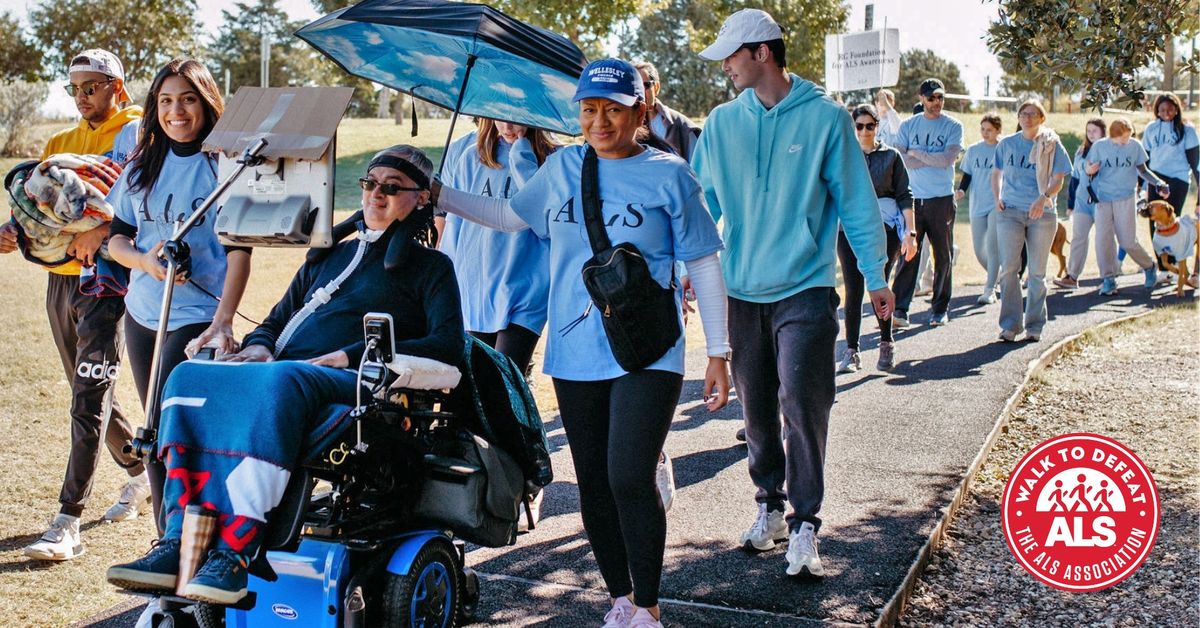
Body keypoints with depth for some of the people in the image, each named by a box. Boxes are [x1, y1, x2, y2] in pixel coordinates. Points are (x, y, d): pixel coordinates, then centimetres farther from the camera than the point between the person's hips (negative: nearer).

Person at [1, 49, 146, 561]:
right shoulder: (59, 144, 20)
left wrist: (103, 231, -30)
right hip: (60, 278, 8)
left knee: (90, 400, -11)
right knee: (90, 393, 16)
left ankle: (67, 523, -13)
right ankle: (141, 474, 36)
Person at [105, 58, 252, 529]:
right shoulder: (143, 165, 9)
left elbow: (239, 250, -10)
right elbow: (115, 237, 11)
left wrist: (223, 321, -21)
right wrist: (146, 261, -12)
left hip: (198, 317, -6)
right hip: (142, 313, 6)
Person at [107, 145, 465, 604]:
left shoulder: (430, 268, 14)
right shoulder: (330, 256, 31)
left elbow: (449, 344, -2)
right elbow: (276, 320, 31)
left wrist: (353, 355, -11)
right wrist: (257, 346, 5)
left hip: (354, 386, -6)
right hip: (278, 372, 6)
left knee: (279, 382, -39)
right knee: (191, 376, -24)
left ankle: (235, 551, -44)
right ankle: (179, 542, -33)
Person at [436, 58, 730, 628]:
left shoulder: (668, 175, -2)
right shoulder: (560, 167, 8)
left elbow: (704, 267, 0)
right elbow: (508, 215, 24)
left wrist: (718, 353, -1)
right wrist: (437, 194, 16)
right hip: (574, 354, 4)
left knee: (630, 478, -14)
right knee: (593, 484, 10)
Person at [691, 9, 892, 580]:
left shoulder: (825, 117, -5)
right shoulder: (722, 123, 5)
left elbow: (855, 201, -1)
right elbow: (703, 202, 10)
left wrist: (876, 276, 1)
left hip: (805, 288, -4)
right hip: (743, 291, 4)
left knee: (803, 408, -9)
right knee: (757, 410, 12)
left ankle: (804, 526, 4)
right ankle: (769, 506, 29)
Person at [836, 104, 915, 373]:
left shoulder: (891, 156, 7)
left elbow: (904, 196, 6)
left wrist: (910, 232, -2)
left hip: (884, 228, -1)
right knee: (853, 290, -4)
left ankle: (886, 344, 18)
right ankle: (851, 351, 1)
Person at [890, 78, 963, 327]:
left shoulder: (953, 126, 4)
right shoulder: (908, 126, 8)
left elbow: (947, 159, -11)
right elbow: (899, 159, -5)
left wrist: (916, 153, -5)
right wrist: (934, 159, -9)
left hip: (942, 200, 0)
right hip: (913, 199, 0)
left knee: (943, 256, 5)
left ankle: (941, 309, 13)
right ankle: (900, 308, -7)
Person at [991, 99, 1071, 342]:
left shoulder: (1052, 146, 4)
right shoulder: (1007, 144, 10)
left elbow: (1058, 179, -2)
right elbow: (996, 173, 21)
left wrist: (1044, 198, -21)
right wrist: (997, 198, 5)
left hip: (1042, 214, -1)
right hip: (1010, 212, 1)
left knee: (1037, 272, 4)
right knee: (1008, 268, -8)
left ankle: (1034, 325, 12)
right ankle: (1010, 324, -4)